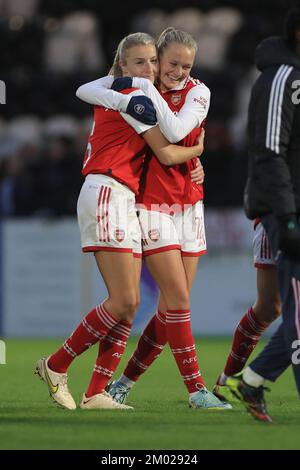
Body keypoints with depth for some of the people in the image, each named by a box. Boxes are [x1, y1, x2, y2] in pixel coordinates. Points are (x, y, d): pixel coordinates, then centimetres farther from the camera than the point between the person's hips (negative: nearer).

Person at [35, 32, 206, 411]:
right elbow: (167, 155, -10)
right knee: (123, 301, -14)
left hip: (125, 202, 10)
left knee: (130, 302, 2)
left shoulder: (116, 96, 20)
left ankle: (96, 393, 0)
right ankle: (56, 366, -4)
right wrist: (197, 149, 11)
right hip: (107, 196, -10)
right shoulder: (136, 99, -9)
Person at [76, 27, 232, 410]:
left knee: (173, 306, 3)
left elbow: (175, 132, -16)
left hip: (188, 203, 3)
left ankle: (125, 381, 15)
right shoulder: (132, 83, -2)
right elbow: (85, 91, -11)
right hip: (151, 203, -3)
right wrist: (123, 100, -26)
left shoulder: (197, 92, -1)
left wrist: (149, 91, -21)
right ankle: (196, 390, -11)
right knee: (178, 297, -12)